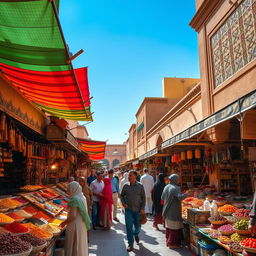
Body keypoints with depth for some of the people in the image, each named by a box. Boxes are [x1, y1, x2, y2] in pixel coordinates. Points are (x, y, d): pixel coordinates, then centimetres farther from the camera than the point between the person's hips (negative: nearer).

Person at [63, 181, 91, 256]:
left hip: (75, 226, -8)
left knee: (74, 246, 4)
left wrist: (64, 223, -8)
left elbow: (73, 216, -23)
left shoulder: (74, 199, -19)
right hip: (82, 225, 8)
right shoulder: (82, 197, 7)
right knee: (81, 245, 18)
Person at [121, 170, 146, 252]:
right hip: (128, 209, 0)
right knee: (129, 227, -1)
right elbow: (122, 195, 10)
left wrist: (142, 208, -6)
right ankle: (130, 244, 11)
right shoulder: (126, 186, -2)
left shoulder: (140, 186, -5)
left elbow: (143, 198, -1)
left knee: (137, 225, 13)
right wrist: (123, 203, -6)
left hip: (137, 210, 0)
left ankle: (136, 234, 47)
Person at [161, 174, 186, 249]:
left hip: (167, 211, 8)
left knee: (168, 226, 18)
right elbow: (180, 197, -29)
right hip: (174, 211, -8)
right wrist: (186, 194, -13)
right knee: (174, 227, 3)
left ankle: (168, 241, 28)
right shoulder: (176, 188, -17)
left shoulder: (166, 187, 4)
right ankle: (173, 243, 9)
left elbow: (162, 198, 9)